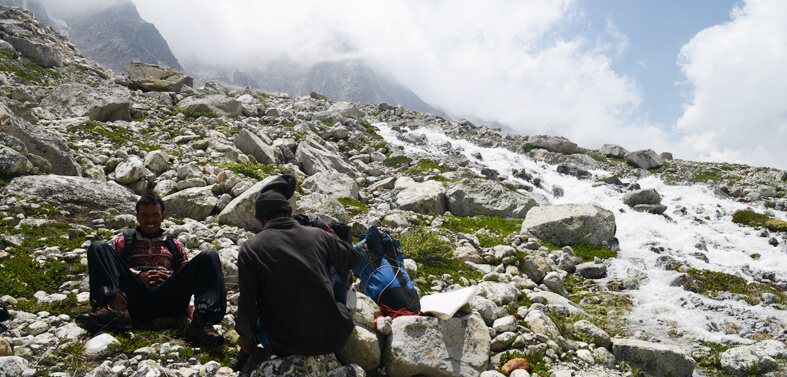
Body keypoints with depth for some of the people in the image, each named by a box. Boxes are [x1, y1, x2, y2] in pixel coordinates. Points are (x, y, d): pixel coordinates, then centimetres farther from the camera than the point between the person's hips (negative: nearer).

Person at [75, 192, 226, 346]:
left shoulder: (175, 245, 32)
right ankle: (114, 307, -41)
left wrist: (172, 277, 0)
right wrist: (138, 275, -1)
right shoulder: (122, 240, 28)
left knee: (209, 257, -19)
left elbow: (188, 277, 25)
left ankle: (202, 321, -44)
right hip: (134, 296, -1)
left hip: (168, 298, 1)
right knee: (97, 247, -13)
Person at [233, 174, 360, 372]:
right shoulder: (318, 235, 1)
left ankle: (268, 353, 18)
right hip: (333, 339, -2)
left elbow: (247, 309, -9)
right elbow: (352, 258, 20)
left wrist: (247, 343, 10)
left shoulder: (250, 248, -7)